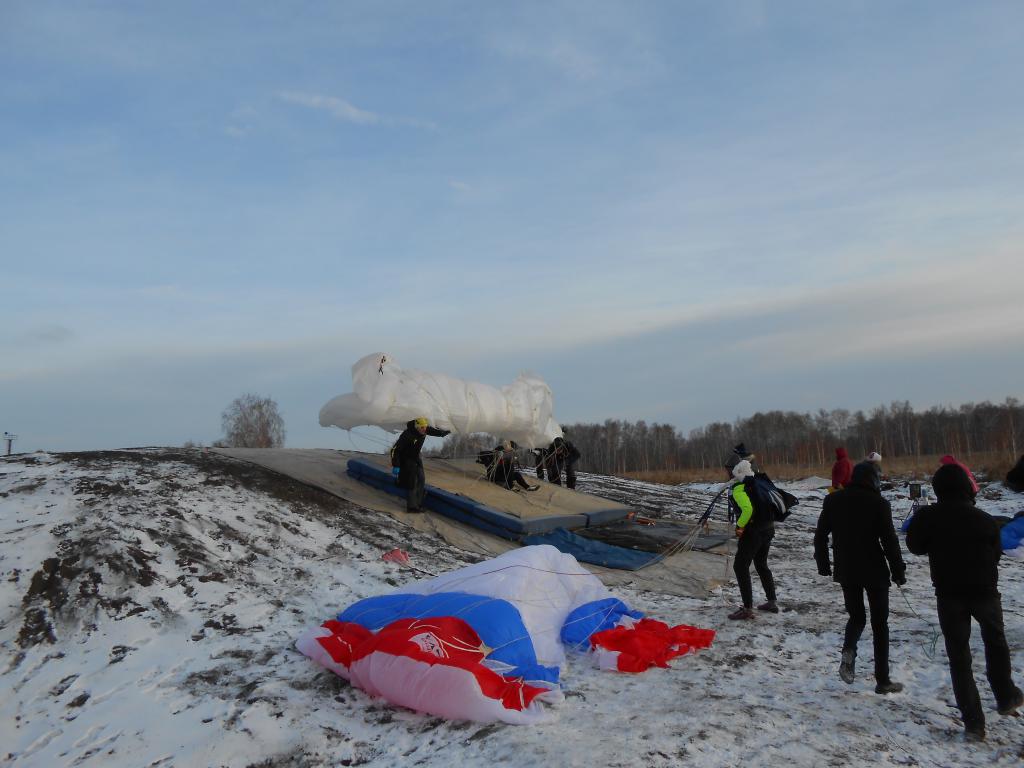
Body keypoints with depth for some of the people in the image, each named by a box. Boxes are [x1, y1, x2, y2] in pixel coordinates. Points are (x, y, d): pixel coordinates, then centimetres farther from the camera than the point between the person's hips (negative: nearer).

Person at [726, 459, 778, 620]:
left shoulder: (738, 489, -17)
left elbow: (747, 509, -31)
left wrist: (740, 526, -19)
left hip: (753, 532, -9)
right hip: (768, 529, 9)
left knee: (740, 566, -2)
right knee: (762, 565, 23)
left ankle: (747, 608, -4)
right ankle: (772, 602, 30)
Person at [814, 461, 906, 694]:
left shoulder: (833, 500, 1)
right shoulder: (878, 503, -11)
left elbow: (820, 535, 6)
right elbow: (889, 540, -11)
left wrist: (823, 564, 16)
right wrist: (898, 570, -1)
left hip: (846, 571, 3)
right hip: (875, 571, -3)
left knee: (856, 616, 19)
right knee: (879, 623, 9)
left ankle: (849, 651, -11)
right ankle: (883, 680, 12)